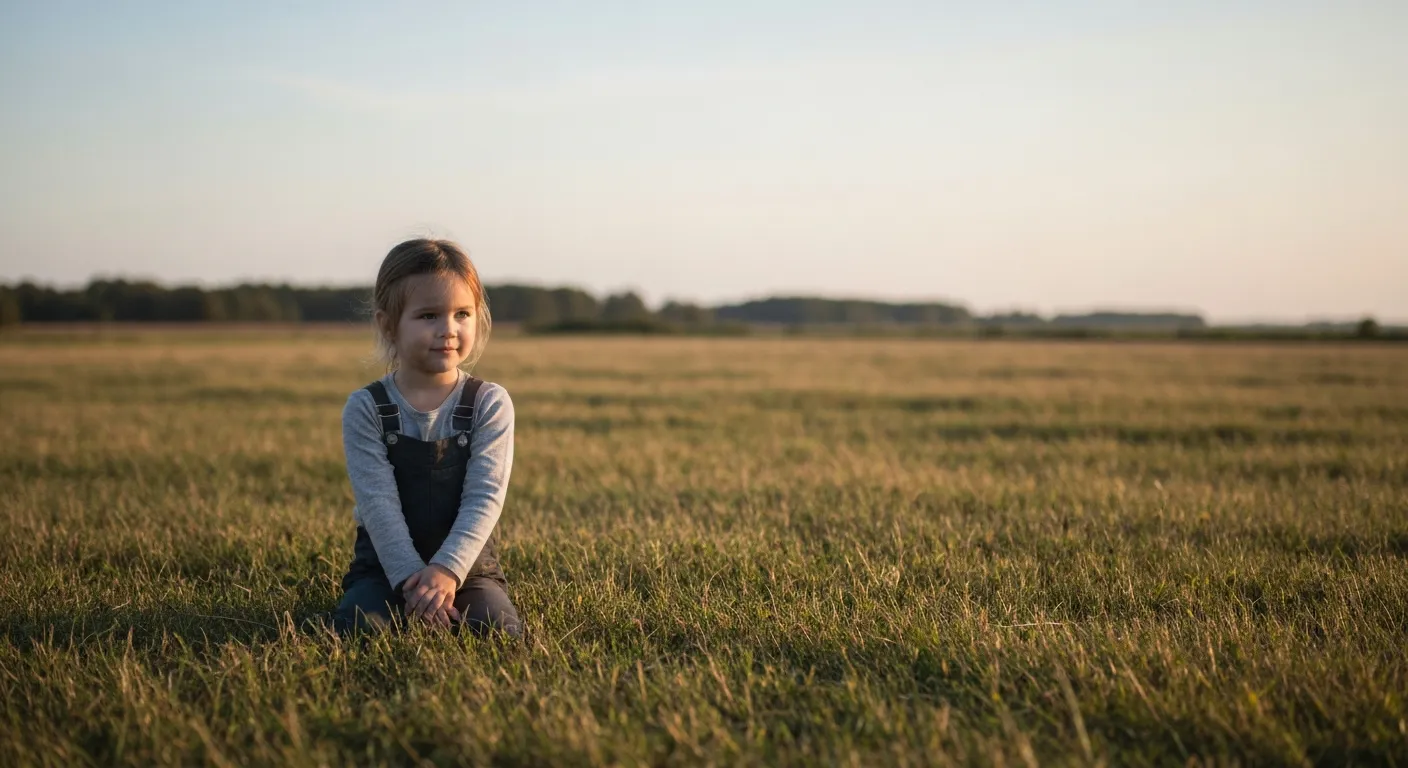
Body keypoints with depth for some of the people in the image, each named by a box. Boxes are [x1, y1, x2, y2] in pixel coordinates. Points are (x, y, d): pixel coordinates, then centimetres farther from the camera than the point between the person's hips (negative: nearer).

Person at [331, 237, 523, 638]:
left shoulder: (490, 403, -3)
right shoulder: (365, 409, -4)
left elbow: (484, 498, -12)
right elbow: (379, 503, -12)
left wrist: (446, 570, -26)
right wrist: (412, 578, -25)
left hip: (469, 564, 1)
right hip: (385, 566, -1)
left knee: (498, 631, -26)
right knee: (358, 627, -29)